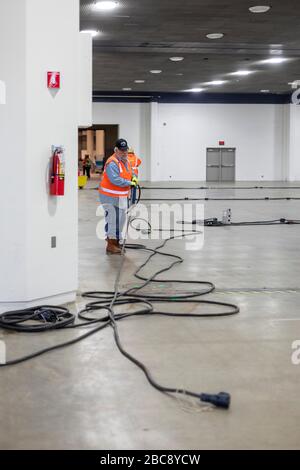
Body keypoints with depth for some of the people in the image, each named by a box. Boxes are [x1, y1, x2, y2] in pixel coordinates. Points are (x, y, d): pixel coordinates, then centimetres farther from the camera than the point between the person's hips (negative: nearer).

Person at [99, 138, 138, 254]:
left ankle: (115, 242, 32)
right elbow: (115, 180, -31)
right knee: (113, 219, -6)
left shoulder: (125, 160, 9)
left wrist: (134, 177, 3)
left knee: (121, 219, 18)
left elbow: (130, 171, 26)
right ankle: (110, 245, 1)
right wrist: (130, 183, -22)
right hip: (111, 197, -10)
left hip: (122, 196, 10)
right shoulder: (112, 163, -22)